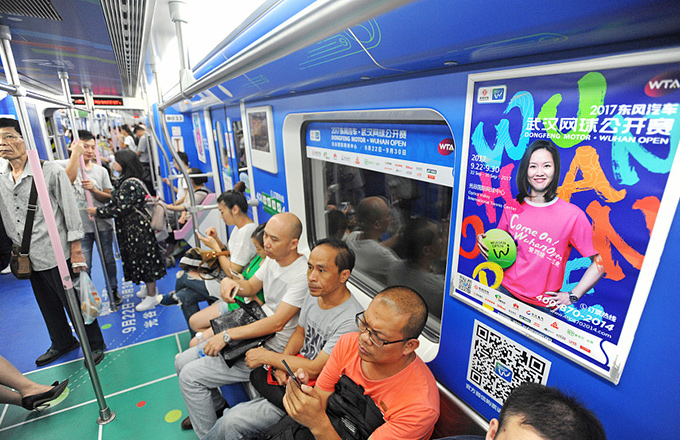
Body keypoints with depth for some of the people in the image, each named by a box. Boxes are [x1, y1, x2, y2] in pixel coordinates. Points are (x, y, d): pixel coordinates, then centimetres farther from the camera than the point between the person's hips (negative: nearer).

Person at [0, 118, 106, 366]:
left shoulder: (50, 172, -11)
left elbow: (70, 211, -11)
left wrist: (76, 251, -12)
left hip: (57, 255, -6)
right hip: (30, 259, 6)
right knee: (48, 306, 21)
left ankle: (95, 346, 23)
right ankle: (63, 343, 41)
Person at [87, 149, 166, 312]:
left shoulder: (130, 184, -20)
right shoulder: (125, 181, 12)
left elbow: (121, 209, -22)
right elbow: (115, 203, 15)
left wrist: (97, 212, -12)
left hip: (137, 229, -10)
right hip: (130, 229, 10)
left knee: (143, 259, -1)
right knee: (138, 259, 18)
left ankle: (152, 297, 12)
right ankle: (151, 290, 32)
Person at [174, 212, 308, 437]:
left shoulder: (303, 275, -27)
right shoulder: (272, 258, 0)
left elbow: (277, 324, -28)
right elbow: (251, 287, 13)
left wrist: (227, 335, -20)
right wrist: (230, 281, -9)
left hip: (270, 349, -9)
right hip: (252, 332, 9)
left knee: (190, 376, -8)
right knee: (182, 362, 13)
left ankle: (208, 434, 16)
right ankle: (216, 406, 35)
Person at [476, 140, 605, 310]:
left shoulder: (573, 215, -10)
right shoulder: (512, 207, 0)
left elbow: (599, 263, -5)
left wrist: (573, 296, -7)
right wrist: (485, 243, -8)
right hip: (504, 290, 3)